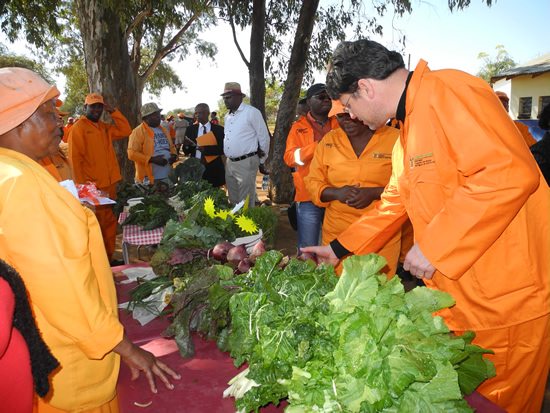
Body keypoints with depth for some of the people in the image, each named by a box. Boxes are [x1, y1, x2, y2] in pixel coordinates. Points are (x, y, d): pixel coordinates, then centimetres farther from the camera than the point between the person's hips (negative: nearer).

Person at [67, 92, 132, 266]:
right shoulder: (78, 128, -5)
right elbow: (75, 158, -10)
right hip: (93, 186, -7)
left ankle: (108, 257, 21)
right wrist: (82, 185, -16)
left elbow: (125, 131, 8)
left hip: (110, 183, 7)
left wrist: (112, 111, 3)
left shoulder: (105, 127, 16)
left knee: (110, 221, 11)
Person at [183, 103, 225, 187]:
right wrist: (187, 145, -15)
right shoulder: (191, 129, 8)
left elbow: (222, 149, -10)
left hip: (214, 170, -2)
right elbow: (186, 152, 7)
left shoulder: (219, 129, 0)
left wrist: (206, 149, -22)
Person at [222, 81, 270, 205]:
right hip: (229, 163, 7)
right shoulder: (227, 117, 14)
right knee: (233, 201, 15)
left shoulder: (252, 112, -8)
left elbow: (264, 138, -6)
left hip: (246, 163, -7)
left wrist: (261, 162, -1)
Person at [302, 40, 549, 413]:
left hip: (508, 296, -9)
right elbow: (396, 203, 22)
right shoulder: (407, 129, 15)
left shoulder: (448, 92, -16)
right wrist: (339, 249, 22)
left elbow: (511, 173, -29)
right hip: (456, 294, 9)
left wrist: (433, 247, -24)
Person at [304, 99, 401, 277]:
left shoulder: (395, 139, 1)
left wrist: (375, 193, -17)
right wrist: (336, 193, -12)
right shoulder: (328, 141, 8)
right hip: (336, 235, 2)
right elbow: (312, 183, 8)